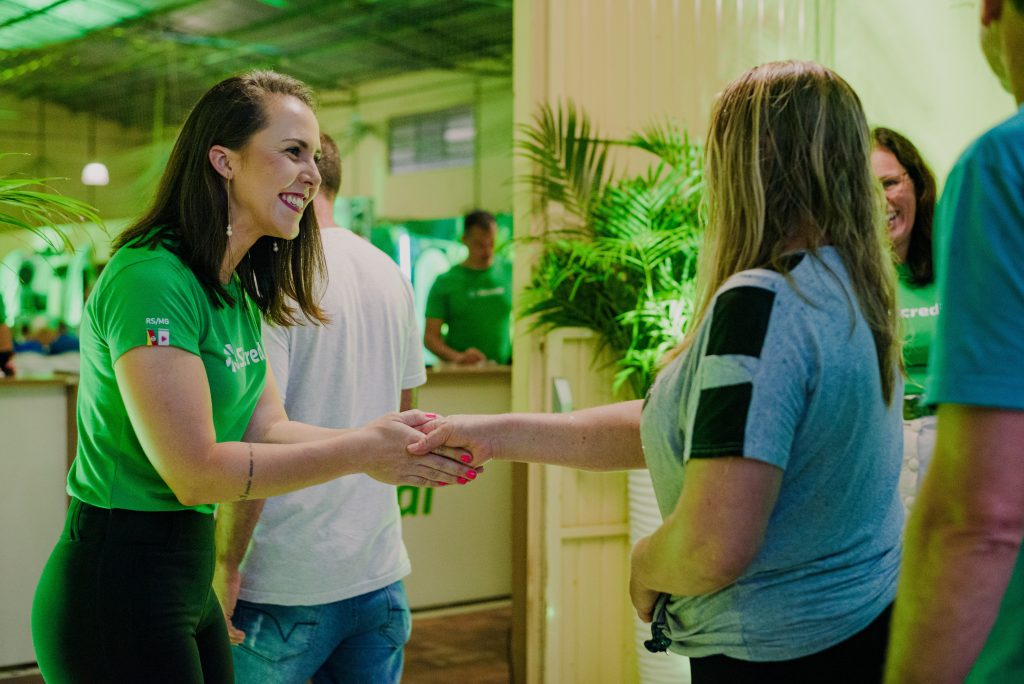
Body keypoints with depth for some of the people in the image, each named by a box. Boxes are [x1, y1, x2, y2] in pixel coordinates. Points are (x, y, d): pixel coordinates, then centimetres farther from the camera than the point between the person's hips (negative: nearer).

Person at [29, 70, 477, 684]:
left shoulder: (238, 290, 11)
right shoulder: (151, 279, -20)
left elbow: (268, 428, 4)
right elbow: (196, 471, -23)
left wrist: (398, 448, -10)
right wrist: (362, 451, -20)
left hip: (189, 581, 9)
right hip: (119, 587, -9)